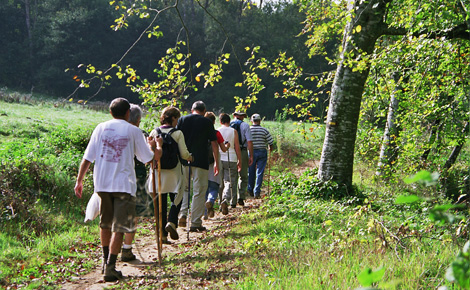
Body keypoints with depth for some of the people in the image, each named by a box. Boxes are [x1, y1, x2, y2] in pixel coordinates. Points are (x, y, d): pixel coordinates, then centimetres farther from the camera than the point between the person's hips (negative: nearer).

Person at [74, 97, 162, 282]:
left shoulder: (101, 128, 6)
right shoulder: (133, 131, 0)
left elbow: (87, 158, 2)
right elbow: (150, 157, 5)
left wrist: (79, 180, 9)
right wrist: (157, 145, 25)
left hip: (102, 183, 4)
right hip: (123, 184, -3)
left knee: (105, 224, 22)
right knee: (118, 228, -1)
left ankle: (106, 259, 34)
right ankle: (110, 268, -7)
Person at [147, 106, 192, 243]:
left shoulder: (154, 132, 2)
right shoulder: (178, 133, -7)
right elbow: (184, 153, -7)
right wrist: (190, 158, 14)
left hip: (158, 172, 3)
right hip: (173, 172, -3)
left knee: (161, 203, 8)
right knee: (176, 199, 12)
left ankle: (163, 234, 7)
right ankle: (171, 222, -13)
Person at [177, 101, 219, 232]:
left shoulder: (182, 120, 7)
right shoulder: (207, 122, 2)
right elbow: (214, 143, 1)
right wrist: (216, 162, 7)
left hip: (184, 161, 3)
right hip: (201, 161, -3)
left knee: (184, 188, 19)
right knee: (199, 192, 3)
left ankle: (182, 214, 1)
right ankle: (195, 223, 3)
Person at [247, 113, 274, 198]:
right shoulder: (264, 130, -5)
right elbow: (270, 142, -3)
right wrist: (270, 148, 18)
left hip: (251, 152, 1)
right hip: (262, 152, -1)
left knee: (251, 172, 13)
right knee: (260, 172, 1)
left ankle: (250, 190, 24)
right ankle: (257, 192, -4)